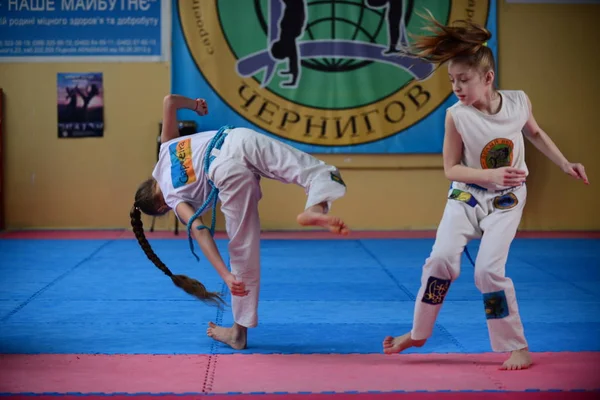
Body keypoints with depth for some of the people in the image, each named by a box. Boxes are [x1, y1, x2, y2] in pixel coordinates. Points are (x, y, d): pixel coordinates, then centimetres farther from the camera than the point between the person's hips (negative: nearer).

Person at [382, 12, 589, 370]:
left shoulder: (519, 101, -15)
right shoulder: (456, 115, -20)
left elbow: (535, 132, 8)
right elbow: (451, 168, -12)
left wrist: (565, 164, 3)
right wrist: (490, 175, -27)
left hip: (506, 200, 0)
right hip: (466, 195, 0)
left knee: (489, 270, -13)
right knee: (441, 258, -14)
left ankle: (518, 347, 3)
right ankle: (418, 334, 8)